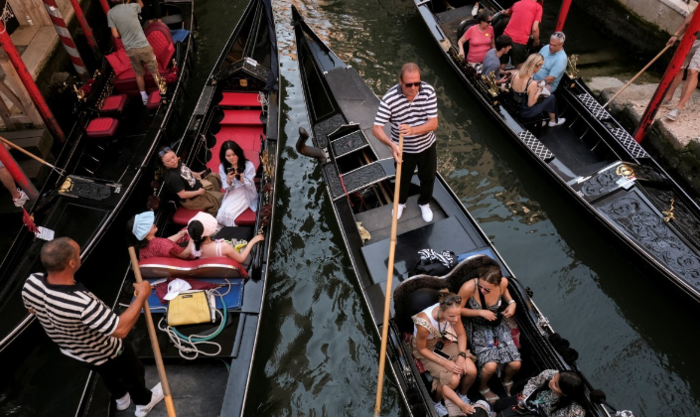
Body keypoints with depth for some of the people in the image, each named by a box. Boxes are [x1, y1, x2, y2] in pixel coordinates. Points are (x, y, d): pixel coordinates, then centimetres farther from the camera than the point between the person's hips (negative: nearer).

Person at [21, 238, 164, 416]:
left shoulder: (31, 283, -25)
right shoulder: (81, 303, -49)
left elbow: (32, 309, -2)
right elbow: (121, 329, -41)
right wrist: (142, 295, -34)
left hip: (71, 351, 6)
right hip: (105, 354, -6)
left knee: (108, 373, 38)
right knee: (133, 373, 27)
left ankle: (121, 398, 66)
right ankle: (144, 402, 56)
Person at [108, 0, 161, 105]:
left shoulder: (110, 13, -4)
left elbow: (116, 35, -4)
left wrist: (124, 35, 15)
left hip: (130, 50, 2)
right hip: (143, 46, -2)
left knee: (139, 74, 20)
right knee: (154, 71, 13)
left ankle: (144, 97, 28)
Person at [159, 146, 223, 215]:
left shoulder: (178, 163, -8)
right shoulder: (173, 177, -35)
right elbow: (182, 195, -31)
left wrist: (197, 174, 0)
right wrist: (198, 192, -22)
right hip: (192, 199, -10)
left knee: (215, 176, 20)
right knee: (220, 198, -10)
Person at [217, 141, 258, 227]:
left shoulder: (248, 165, -13)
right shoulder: (222, 167, -1)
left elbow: (250, 186, -12)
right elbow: (226, 188, 0)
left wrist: (241, 178, -32)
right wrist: (228, 179, -23)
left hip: (246, 194, -4)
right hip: (231, 194, 4)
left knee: (228, 213, -25)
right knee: (220, 215, -20)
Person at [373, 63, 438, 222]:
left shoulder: (429, 91, -23)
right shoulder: (389, 99, -29)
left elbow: (433, 123, -23)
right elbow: (376, 128, -28)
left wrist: (413, 130, -41)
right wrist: (392, 144, -46)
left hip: (427, 146, 2)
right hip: (403, 149, -1)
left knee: (428, 177, 22)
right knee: (403, 179, 23)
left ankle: (424, 203, 53)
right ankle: (400, 202, 55)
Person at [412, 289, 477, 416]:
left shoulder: (452, 312, -25)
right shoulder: (424, 323, -39)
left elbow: (461, 334, -6)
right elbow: (422, 349, -20)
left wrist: (462, 356, -19)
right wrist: (444, 363, -23)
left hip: (445, 342, 5)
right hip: (426, 349, -4)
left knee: (471, 371, -12)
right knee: (453, 379, -20)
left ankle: (462, 395, 20)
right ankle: (438, 401, 12)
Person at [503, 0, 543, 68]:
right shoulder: (538, 6, 4)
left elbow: (507, 12, 42)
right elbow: (535, 28, -3)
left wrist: (504, 12, 66)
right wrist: (536, 41, 14)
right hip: (520, 42, -5)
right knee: (519, 68, 8)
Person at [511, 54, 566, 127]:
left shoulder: (515, 75, -12)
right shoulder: (532, 83, -32)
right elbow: (530, 104, -22)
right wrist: (539, 91, -9)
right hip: (525, 112, -6)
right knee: (551, 98, 14)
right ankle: (553, 121, 36)